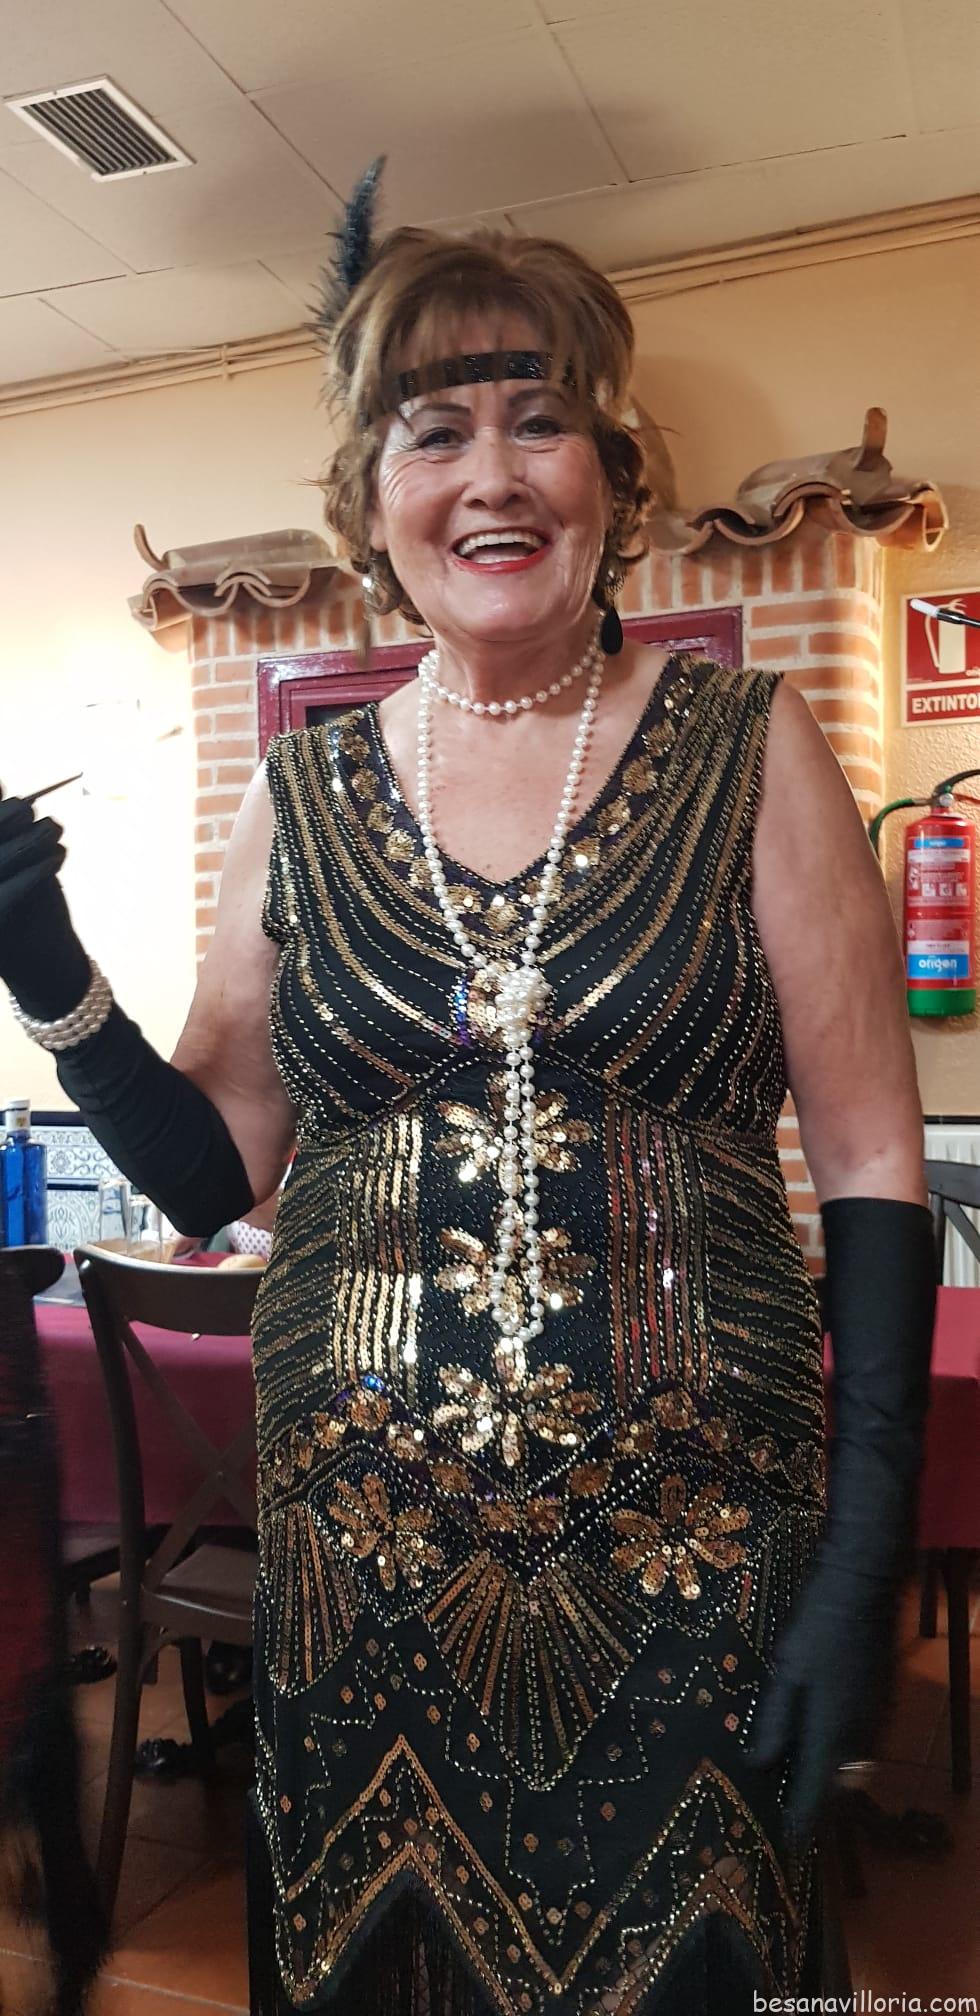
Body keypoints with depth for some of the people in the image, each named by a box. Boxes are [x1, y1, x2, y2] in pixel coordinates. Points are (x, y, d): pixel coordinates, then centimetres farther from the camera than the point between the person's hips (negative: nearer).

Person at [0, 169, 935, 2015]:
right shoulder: (301, 793, 3)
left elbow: (871, 1167, -5)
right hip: (364, 1560, 3)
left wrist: (868, 1552, -10)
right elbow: (210, 1169, 7)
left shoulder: (744, 750, -4)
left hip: (683, 1561, -2)